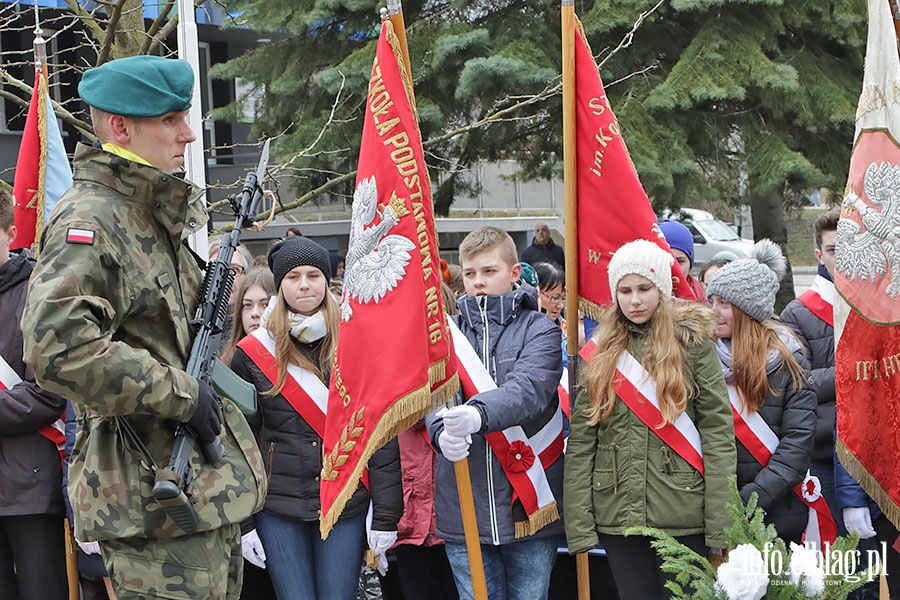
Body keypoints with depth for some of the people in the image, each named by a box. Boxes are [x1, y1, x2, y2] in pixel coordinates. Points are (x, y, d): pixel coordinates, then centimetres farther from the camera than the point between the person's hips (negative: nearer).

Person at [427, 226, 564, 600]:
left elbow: (529, 389, -19)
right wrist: (442, 432, -30)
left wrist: (478, 414, -38)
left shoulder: (538, 330, 0)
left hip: (529, 500, -2)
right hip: (463, 508, 2)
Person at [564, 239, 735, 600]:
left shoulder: (692, 341, -1)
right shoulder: (601, 353, 8)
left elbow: (717, 430, -5)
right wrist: (578, 524, -3)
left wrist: (722, 523, -12)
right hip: (617, 513, 3)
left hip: (682, 514, -3)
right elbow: (580, 442, 5)